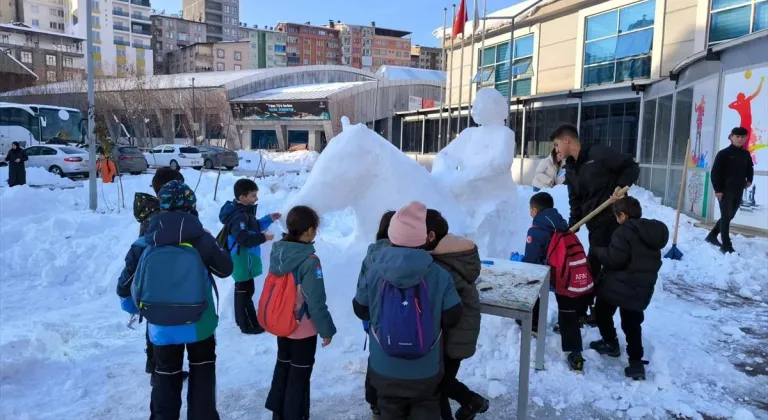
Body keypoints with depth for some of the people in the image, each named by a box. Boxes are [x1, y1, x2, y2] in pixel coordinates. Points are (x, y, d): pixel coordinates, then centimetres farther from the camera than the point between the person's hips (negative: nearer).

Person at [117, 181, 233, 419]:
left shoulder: (145, 245, -8)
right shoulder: (202, 239, -15)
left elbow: (125, 286, 1)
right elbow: (226, 269, -1)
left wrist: (133, 309, 21)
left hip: (162, 326, 1)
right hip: (199, 323, -1)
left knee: (166, 375, 20)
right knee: (202, 369, 21)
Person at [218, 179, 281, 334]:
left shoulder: (245, 211, 9)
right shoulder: (239, 216, -25)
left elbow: (254, 227, 21)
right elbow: (243, 238, -34)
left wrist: (269, 219, 14)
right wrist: (264, 237, -29)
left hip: (244, 260, 11)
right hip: (243, 261, -11)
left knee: (241, 290, 20)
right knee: (245, 291, -1)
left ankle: (241, 320, 33)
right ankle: (248, 325, 8)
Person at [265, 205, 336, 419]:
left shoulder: (277, 251, -6)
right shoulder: (309, 261, -27)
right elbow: (315, 301, -24)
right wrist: (327, 329, -12)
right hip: (304, 328, -7)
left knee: (282, 366, 23)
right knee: (300, 374, 11)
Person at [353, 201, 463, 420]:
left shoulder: (374, 272, -13)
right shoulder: (440, 275, -16)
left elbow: (360, 310, 0)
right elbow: (452, 318, -9)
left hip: (384, 371, 1)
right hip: (426, 373, 0)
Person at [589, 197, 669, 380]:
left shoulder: (625, 231, -17)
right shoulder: (653, 233, 11)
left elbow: (614, 258, -22)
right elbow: (653, 262, 18)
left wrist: (598, 250, -5)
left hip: (618, 286, -7)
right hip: (641, 289, 7)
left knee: (602, 312, 18)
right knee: (632, 325, 10)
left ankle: (610, 343, 27)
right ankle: (636, 363, 5)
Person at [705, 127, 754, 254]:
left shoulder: (746, 154, 9)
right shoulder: (723, 153, -8)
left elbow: (750, 169, 28)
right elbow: (715, 172, -10)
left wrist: (749, 181, 13)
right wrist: (717, 189, -15)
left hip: (738, 191, 6)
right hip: (725, 191, -6)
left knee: (729, 216, 14)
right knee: (726, 217, -4)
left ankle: (712, 235, 30)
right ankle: (726, 246, -1)